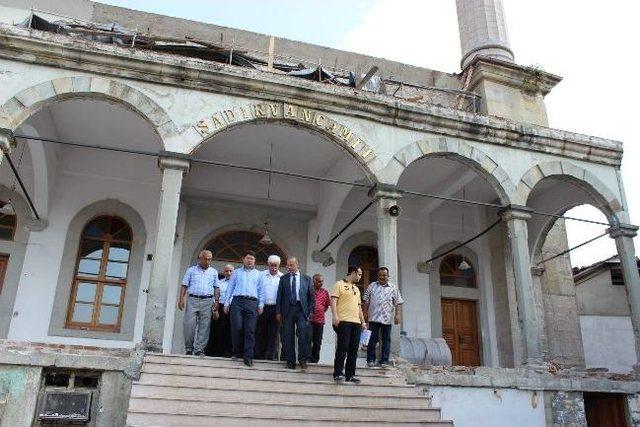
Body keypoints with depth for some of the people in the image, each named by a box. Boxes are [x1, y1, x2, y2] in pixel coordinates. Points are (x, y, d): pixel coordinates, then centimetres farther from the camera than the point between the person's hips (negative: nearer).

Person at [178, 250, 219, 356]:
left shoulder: (214, 272, 15)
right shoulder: (191, 270, 11)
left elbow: (216, 288, 13)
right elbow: (184, 285, 7)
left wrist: (216, 301, 2)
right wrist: (181, 299, -3)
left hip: (207, 301, 1)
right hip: (192, 300, -1)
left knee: (204, 326, -3)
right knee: (189, 324, -5)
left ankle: (199, 349, 1)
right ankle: (188, 348, 8)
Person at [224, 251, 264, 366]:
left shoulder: (258, 274, 17)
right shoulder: (236, 272, 18)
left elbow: (261, 291, 12)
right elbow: (230, 288, 14)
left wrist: (261, 305, 2)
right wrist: (226, 303, 6)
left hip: (252, 303, 0)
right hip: (237, 301, 0)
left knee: (250, 330, -6)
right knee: (237, 328, -8)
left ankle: (248, 356, -5)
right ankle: (237, 352, 9)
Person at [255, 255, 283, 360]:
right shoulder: (261, 275, 5)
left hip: (276, 308, 0)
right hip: (263, 307, 0)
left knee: (274, 333, 4)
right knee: (260, 332, 3)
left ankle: (272, 355, 10)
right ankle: (258, 354, 11)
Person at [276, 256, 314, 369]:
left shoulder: (306, 279, 11)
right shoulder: (283, 278, 12)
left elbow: (311, 296, 10)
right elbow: (279, 296, 9)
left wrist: (310, 311, 1)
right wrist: (278, 312, 2)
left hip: (302, 309, -1)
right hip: (287, 309, 1)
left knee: (303, 333, -14)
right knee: (288, 337, 1)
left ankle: (303, 359, -2)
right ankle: (290, 361, 10)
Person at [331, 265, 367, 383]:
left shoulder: (357, 289, 26)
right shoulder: (340, 284, 2)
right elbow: (333, 301, -7)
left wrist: (363, 321, 18)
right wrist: (335, 315, -19)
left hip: (356, 323, 7)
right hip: (343, 321, -7)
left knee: (353, 350, 4)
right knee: (342, 348, -9)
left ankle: (350, 375, 9)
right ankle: (338, 373, -3)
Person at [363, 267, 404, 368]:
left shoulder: (393, 288, 7)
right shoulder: (372, 286, 12)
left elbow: (398, 303, 3)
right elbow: (366, 301, 14)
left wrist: (398, 314, -8)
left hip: (387, 318, 0)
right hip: (373, 318, 0)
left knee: (386, 340, 4)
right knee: (372, 339, 0)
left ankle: (384, 361, 11)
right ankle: (370, 360, 8)